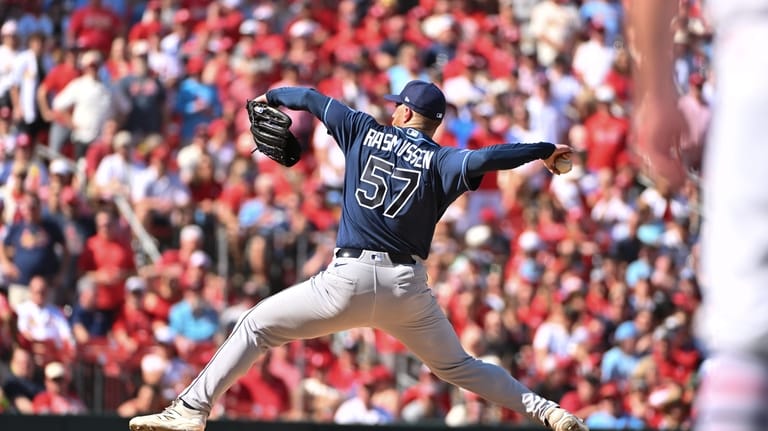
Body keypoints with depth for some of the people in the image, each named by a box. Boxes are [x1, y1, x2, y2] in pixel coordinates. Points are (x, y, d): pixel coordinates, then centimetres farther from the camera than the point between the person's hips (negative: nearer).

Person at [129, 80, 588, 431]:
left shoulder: (365, 131, 8)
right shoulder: (441, 161, 3)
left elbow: (313, 99, 16)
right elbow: (483, 159, -15)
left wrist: (271, 96, 35)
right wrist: (547, 150, -4)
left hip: (350, 279, -2)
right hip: (409, 288, 2)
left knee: (256, 326, 11)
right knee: (457, 366, 20)